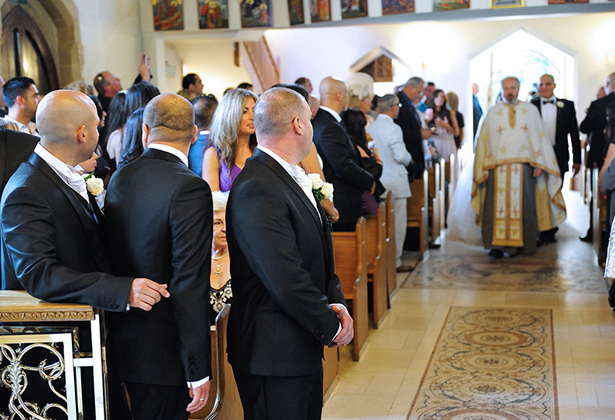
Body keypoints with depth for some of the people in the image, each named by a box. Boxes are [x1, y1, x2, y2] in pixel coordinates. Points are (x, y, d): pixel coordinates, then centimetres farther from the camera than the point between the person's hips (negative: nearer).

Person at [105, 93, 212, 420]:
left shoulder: (119, 179, 4)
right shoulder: (189, 188, -19)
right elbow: (190, 285, -21)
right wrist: (198, 370, -17)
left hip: (122, 341, 7)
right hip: (163, 353, -7)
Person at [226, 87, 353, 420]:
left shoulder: (295, 180, 11)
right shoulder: (257, 189, -22)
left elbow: (319, 254, 15)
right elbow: (285, 278, -25)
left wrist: (336, 303, -2)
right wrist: (331, 326, -13)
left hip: (304, 349, 10)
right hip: (274, 354, -10)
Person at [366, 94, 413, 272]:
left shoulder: (369, 128, 4)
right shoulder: (393, 128, -15)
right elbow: (401, 155, -18)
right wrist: (409, 159, 2)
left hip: (377, 182, 7)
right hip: (394, 182, -7)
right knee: (397, 223, 2)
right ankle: (395, 262, 6)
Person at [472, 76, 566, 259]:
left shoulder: (531, 110, 11)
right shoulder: (492, 113, 12)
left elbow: (540, 137, 8)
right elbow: (484, 141, 10)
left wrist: (539, 164, -3)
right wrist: (484, 169, 1)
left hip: (524, 167, 0)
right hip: (498, 168, 0)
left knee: (524, 205, -2)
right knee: (498, 206, -6)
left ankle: (523, 243, 6)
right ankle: (498, 245, -5)